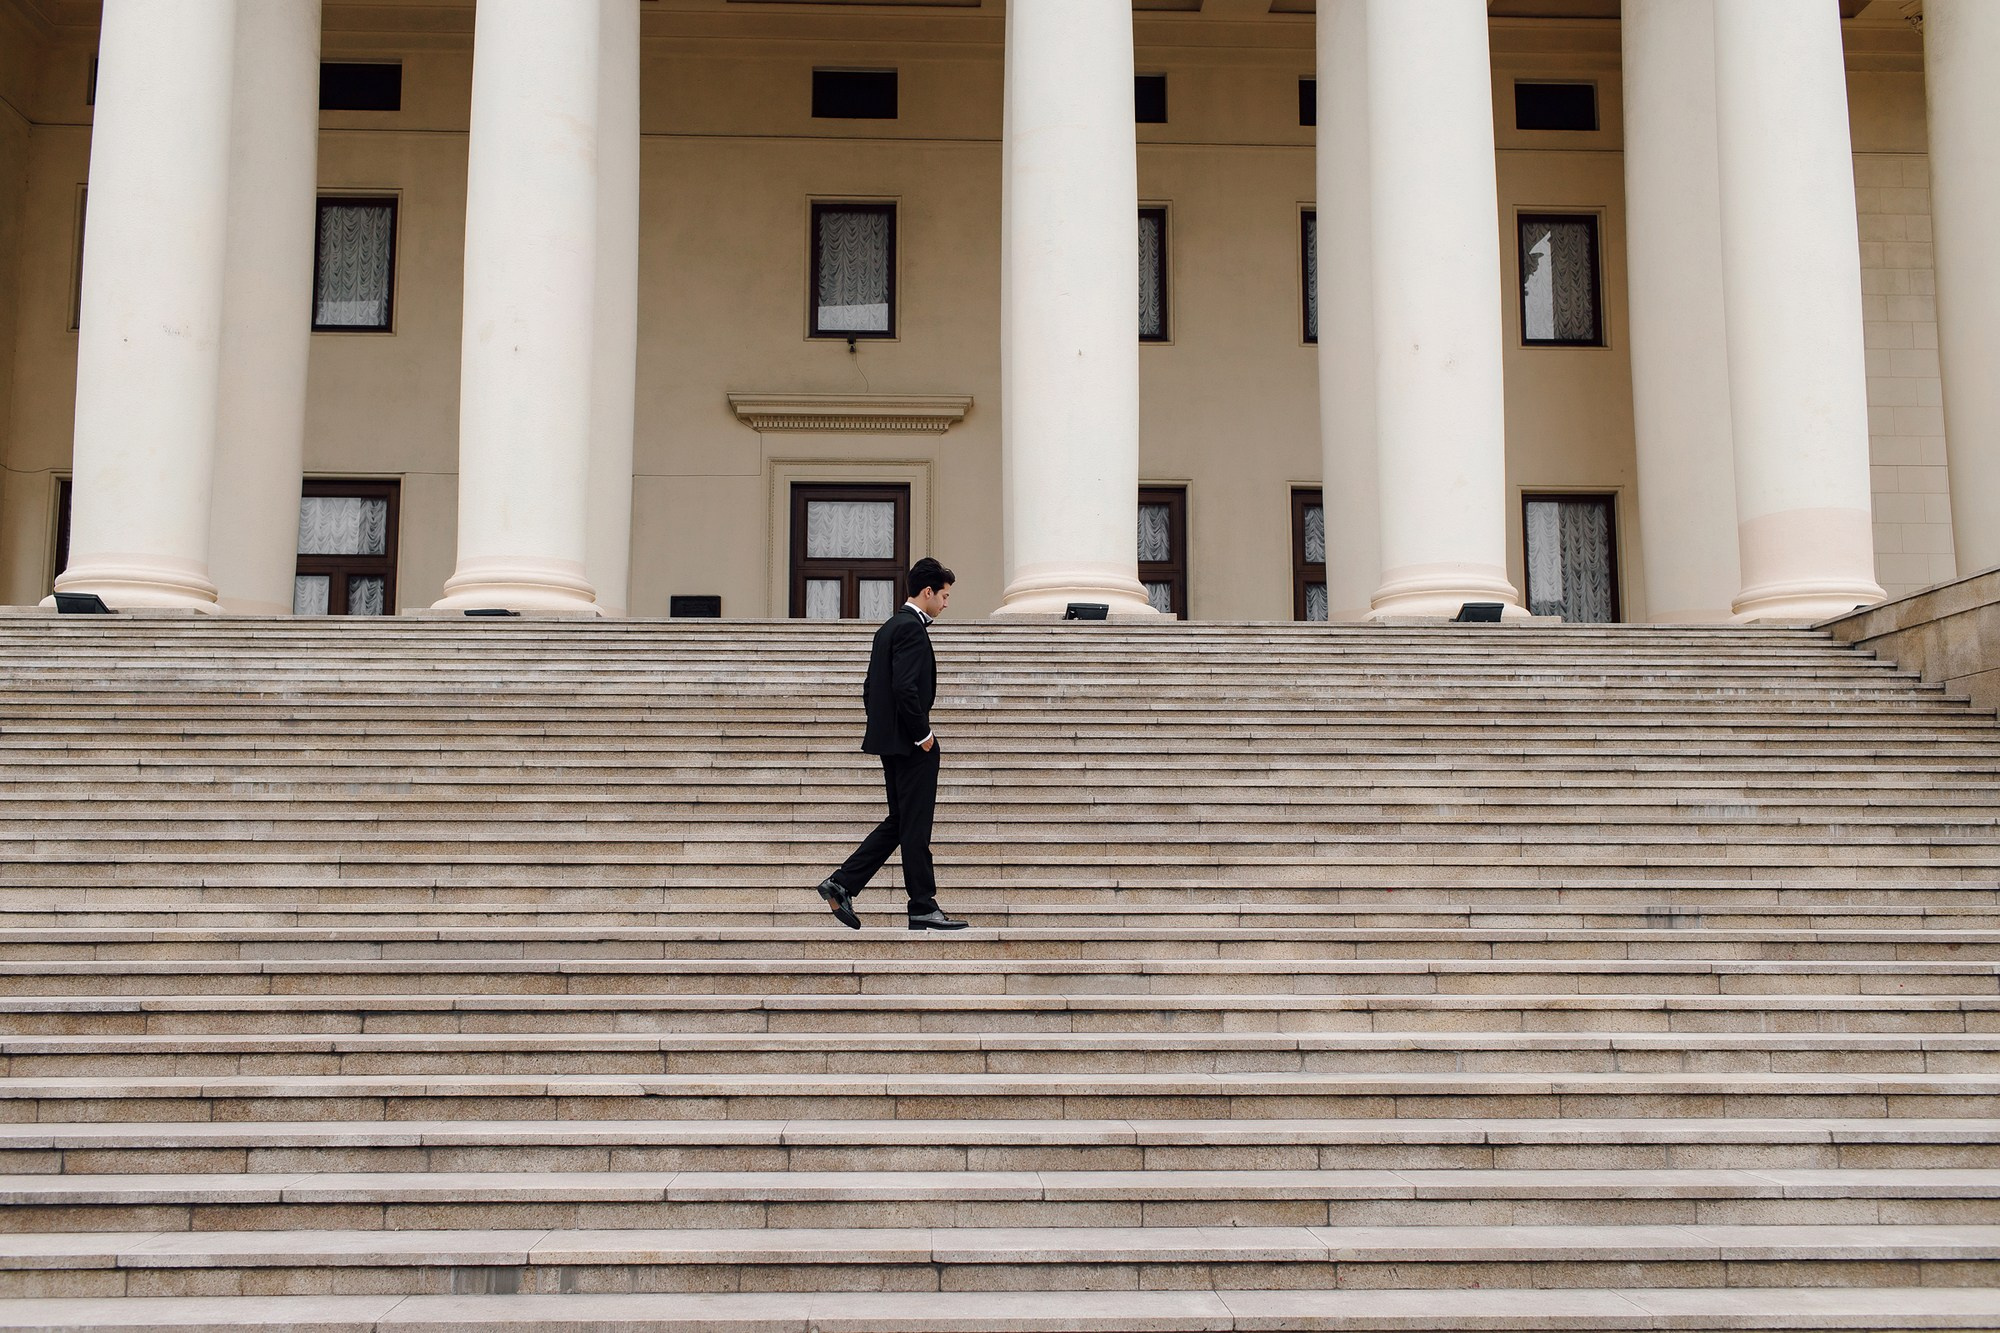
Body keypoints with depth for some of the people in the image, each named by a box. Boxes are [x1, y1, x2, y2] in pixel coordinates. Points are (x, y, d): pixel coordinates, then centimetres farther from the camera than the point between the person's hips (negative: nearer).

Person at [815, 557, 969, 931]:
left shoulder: (889, 627, 16)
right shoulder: (911, 628, -15)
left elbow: (870, 687, 19)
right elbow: (905, 688, -24)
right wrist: (922, 734, -16)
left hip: (892, 741, 10)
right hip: (911, 745, -10)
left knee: (898, 823, 14)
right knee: (915, 828, -3)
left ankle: (841, 884, 11)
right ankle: (923, 909, 3)